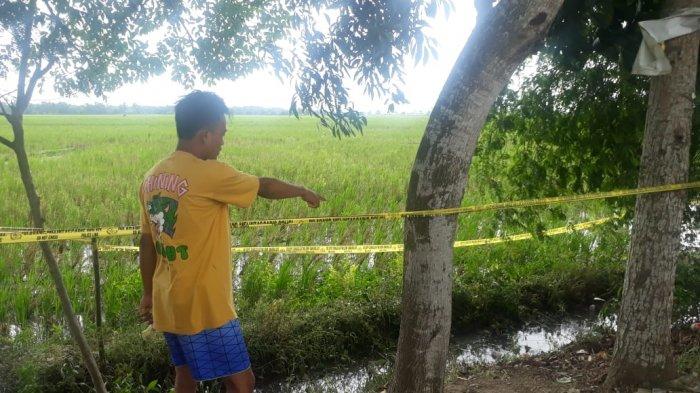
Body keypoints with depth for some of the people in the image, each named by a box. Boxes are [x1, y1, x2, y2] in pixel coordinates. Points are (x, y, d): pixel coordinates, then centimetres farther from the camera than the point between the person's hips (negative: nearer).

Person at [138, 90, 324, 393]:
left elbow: (147, 243, 11)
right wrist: (303, 191, 14)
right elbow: (265, 187, -4)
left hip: (168, 304, 9)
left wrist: (148, 294, 21)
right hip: (203, 307, -9)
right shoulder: (209, 175, -19)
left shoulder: (152, 178, 5)